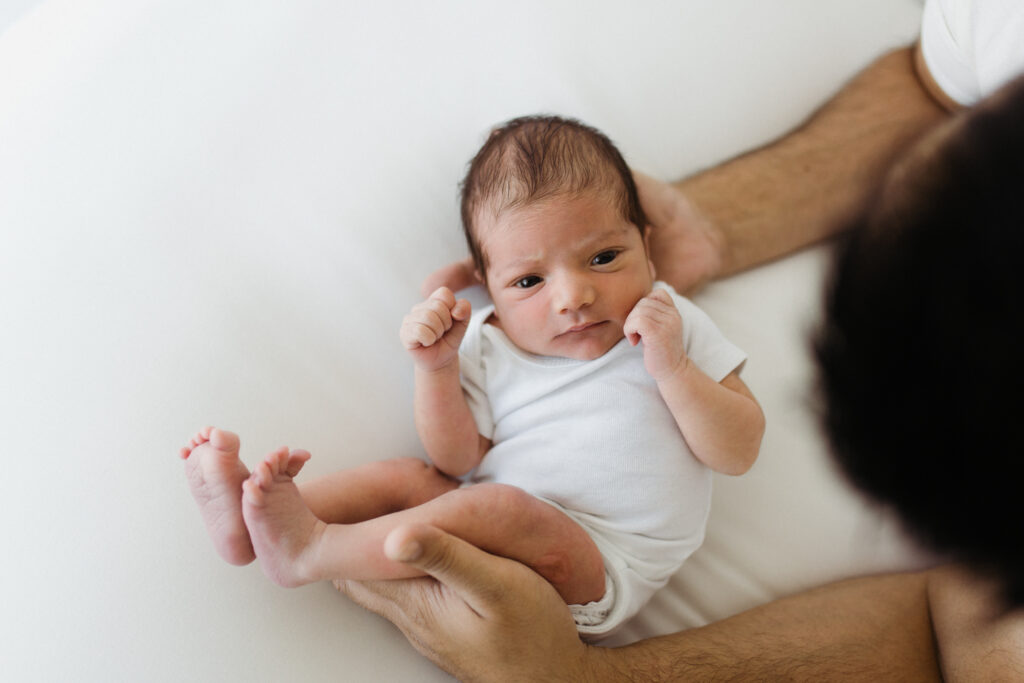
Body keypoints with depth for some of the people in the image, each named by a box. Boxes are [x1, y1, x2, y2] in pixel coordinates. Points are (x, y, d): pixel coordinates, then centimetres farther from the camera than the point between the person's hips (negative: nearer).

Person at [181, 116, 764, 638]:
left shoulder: (672, 322, 0)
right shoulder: (488, 347, 7)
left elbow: (739, 453, -4)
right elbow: (459, 461, 3)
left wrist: (672, 369, -18)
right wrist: (438, 369, -11)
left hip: (601, 573, -5)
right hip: (499, 543, 5)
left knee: (503, 507, -29)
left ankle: (310, 552, -25)